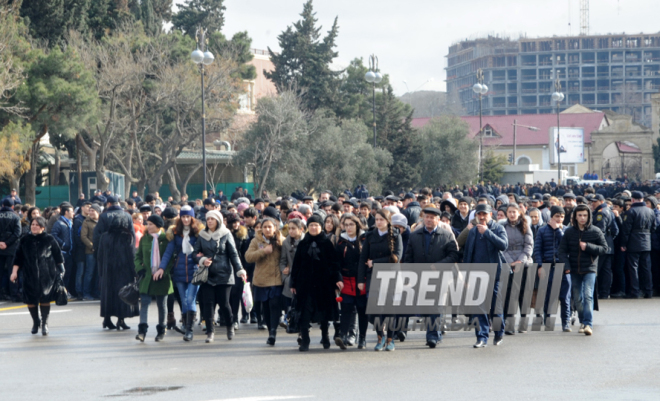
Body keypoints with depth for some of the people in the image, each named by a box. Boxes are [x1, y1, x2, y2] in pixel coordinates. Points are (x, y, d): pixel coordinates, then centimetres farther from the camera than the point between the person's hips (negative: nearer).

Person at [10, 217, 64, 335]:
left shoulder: (49, 240, 1)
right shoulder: (25, 241, 7)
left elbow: (58, 257, 6)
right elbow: (18, 258, 10)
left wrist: (61, 271, 4)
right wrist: (14, 272, 2)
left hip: (47, 275, -2)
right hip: (30, 276, 2)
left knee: (45, 300, -3)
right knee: (31, 300, 4)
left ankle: (45, 324, 11)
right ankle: (35, 322, 26)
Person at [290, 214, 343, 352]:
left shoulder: (326, 243, 3)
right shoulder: (303, 244, 8)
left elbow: (334, 262, 0)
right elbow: (296, 264, 9)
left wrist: (337, 278, -11)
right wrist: (293, 283, 6)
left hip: (323, 282, -1)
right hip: (305, 283, 1)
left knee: (324, 310, 7)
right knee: (305, 313, -6)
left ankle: (325, 337, 24)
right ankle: (304, 341, -5)